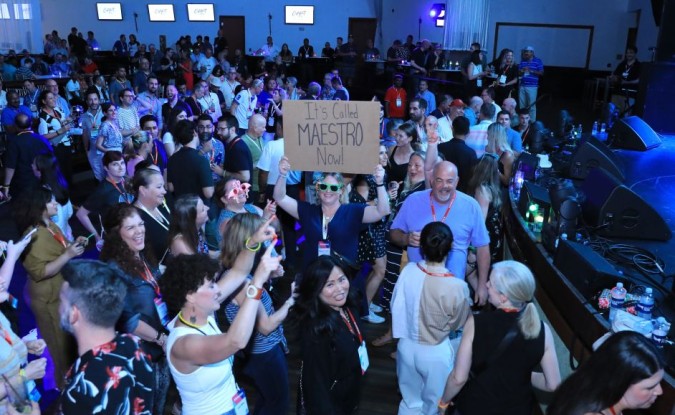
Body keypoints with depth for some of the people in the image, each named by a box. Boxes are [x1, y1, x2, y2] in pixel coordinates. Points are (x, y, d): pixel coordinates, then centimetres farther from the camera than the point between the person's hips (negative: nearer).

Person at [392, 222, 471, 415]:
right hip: (436, 354, -3)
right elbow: (459, 324, -9)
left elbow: (395, 306, -4)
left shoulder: (408, 270, -18)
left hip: (407, 346, 3)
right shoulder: (457, 287, -27)